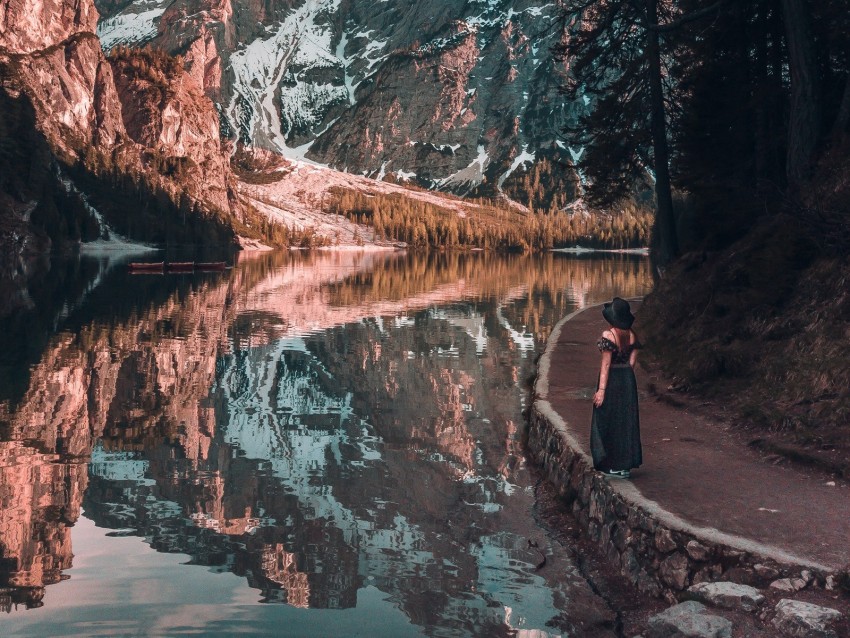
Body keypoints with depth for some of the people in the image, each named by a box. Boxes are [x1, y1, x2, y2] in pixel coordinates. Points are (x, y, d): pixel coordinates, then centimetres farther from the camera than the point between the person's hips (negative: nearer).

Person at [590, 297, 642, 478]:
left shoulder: (608, 335, -17)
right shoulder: (631, 334, 3)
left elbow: (606, 364, -19)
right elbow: (632, 361, 5)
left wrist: (601, 390, -17)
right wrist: (626, 377, 17)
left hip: (611, 379, -6)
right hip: (628, 379, 6)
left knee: (608, 422, 5)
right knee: (626, 420, 13)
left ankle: (613, 466, 8)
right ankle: (626, 465, 18)